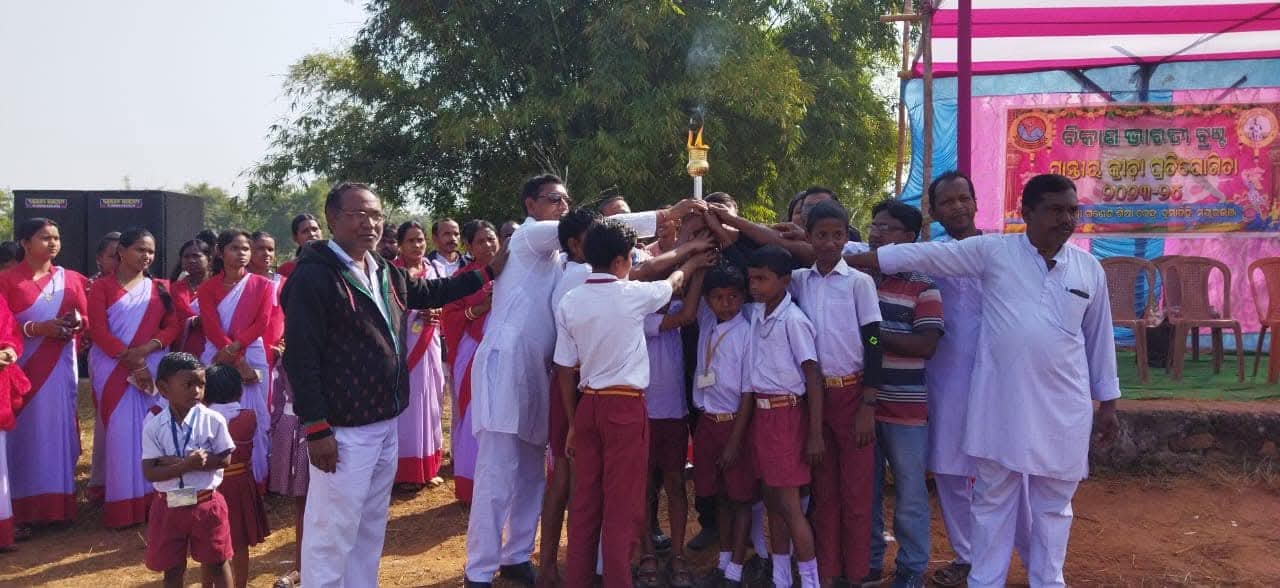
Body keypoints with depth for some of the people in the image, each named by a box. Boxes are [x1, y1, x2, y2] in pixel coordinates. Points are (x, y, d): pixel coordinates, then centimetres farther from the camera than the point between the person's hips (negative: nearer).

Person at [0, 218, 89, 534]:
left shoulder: (70, 279, 10)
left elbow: (88, 318, 12)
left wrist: (78, 322, -11)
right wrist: (37, 328, -19)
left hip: (61, 367, 3)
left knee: (59, 431, 7)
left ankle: (58, 503, 15)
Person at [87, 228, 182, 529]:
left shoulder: (159, 288, 14)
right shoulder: (102, 287, 3)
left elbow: (173, 325, 7)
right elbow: (98, 331, -6)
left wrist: (147, 348, -11)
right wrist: (130, 360, -14)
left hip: (153, 366, 3)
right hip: (114, 368, -3)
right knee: (121, 432, -4)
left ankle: (152, 499, 5)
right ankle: (123, 505, 0)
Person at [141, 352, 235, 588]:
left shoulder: (212, 420, -10)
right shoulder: (153, 426, -9)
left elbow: (225, 459, -10)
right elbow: (150, 473, -12)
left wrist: (176, 463, -18)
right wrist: (187, 465, -28)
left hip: (206, 504, -1)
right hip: (169, 506, 1)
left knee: (216, 563, 12)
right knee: (172, 569, 12)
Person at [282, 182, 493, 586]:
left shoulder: (386, 273, 10)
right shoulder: (313, 276, -15)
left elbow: (431, 293, 29)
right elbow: (300, 358, -19)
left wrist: (489, 272, 22)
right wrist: (316, 429, -22)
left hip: (385, 423, 9)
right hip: (343, 430, -8)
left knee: (371, 527, 19)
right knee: (332, 533, 0)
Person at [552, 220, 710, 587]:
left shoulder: (569, 302, 3)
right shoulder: (633, 294, -8)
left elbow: (564, 370, 5)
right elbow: (672, 283, 14)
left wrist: (572, 423, 13)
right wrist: (690, 265, 36)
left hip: (588, 405, 5)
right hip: (626, 407, -5)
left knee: (584, 501, 12)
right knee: (622, 506, 1)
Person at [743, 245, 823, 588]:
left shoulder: (793, 320, -15)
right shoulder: (756, 312, 6)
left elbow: (813, 376, -15)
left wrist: (815, 434, -17)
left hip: (786, 413, -7)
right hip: (761, 411, 7)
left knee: (788, 504, -4)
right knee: (772, 501, 12)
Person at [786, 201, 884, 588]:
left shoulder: (859, 282, -5)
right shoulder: (799, 280, 5)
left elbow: (873, 344, -6)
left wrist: (868, 406, -10)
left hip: (852, 393, -3)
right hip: (814, 394, 3)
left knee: (856, 489, 2)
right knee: (823, 488, 9)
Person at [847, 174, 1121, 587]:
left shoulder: (1090, 269, 5)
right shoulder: (992, 251, -4)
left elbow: (1099, 338, 12)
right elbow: (922, 255, -7)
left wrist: (1108, 402, 14)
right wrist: (848, 259, -11)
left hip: (1063, 406, 2)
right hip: (999, 401, -2)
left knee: (1053, 504, 13)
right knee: (993, 499, 9)